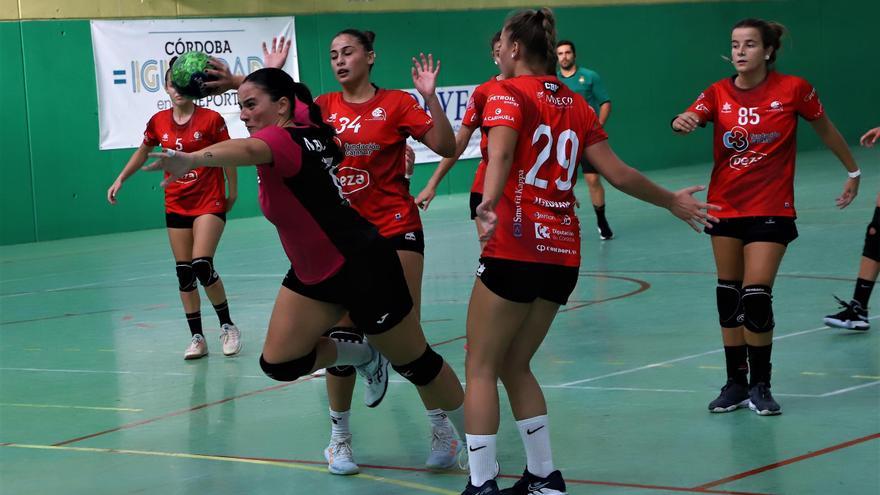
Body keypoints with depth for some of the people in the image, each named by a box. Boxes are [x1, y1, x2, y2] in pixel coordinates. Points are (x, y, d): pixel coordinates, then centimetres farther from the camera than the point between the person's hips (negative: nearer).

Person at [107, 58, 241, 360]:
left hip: (209, 203, -4)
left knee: (202, 265, -17)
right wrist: (120, 180, 17)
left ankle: (227, 327, 1)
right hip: (176, 206, 5)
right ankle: (197, 338, 12)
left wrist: (232, 192, 3)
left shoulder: (210, 119, -10)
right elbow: (143, 152, 20)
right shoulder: (158, 122, 2)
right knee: (184, 272, 4)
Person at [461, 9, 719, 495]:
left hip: (515, 250, -6)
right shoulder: (575, 104, 14)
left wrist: (489, 203, -40)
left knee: (481, 368, 2)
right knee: (515, 366, 18)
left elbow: (501, 152, -23)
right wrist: (672, 201, 26)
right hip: (563, 255, 6)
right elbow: (618, 173, 12)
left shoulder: (508, 93, -3)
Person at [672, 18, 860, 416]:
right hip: (725, 207, 3)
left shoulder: (793, 89, -8)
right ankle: (735, 383, 21)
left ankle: (760, 386, 9)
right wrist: (682, 123, -43)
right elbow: (691, 118, -19)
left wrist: (853, 171, 16)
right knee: (728, 297, 8)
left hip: (771, 210, -3)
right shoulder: (718, 94, -2)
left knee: (756, 298, -9)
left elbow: (825, 129, 7)